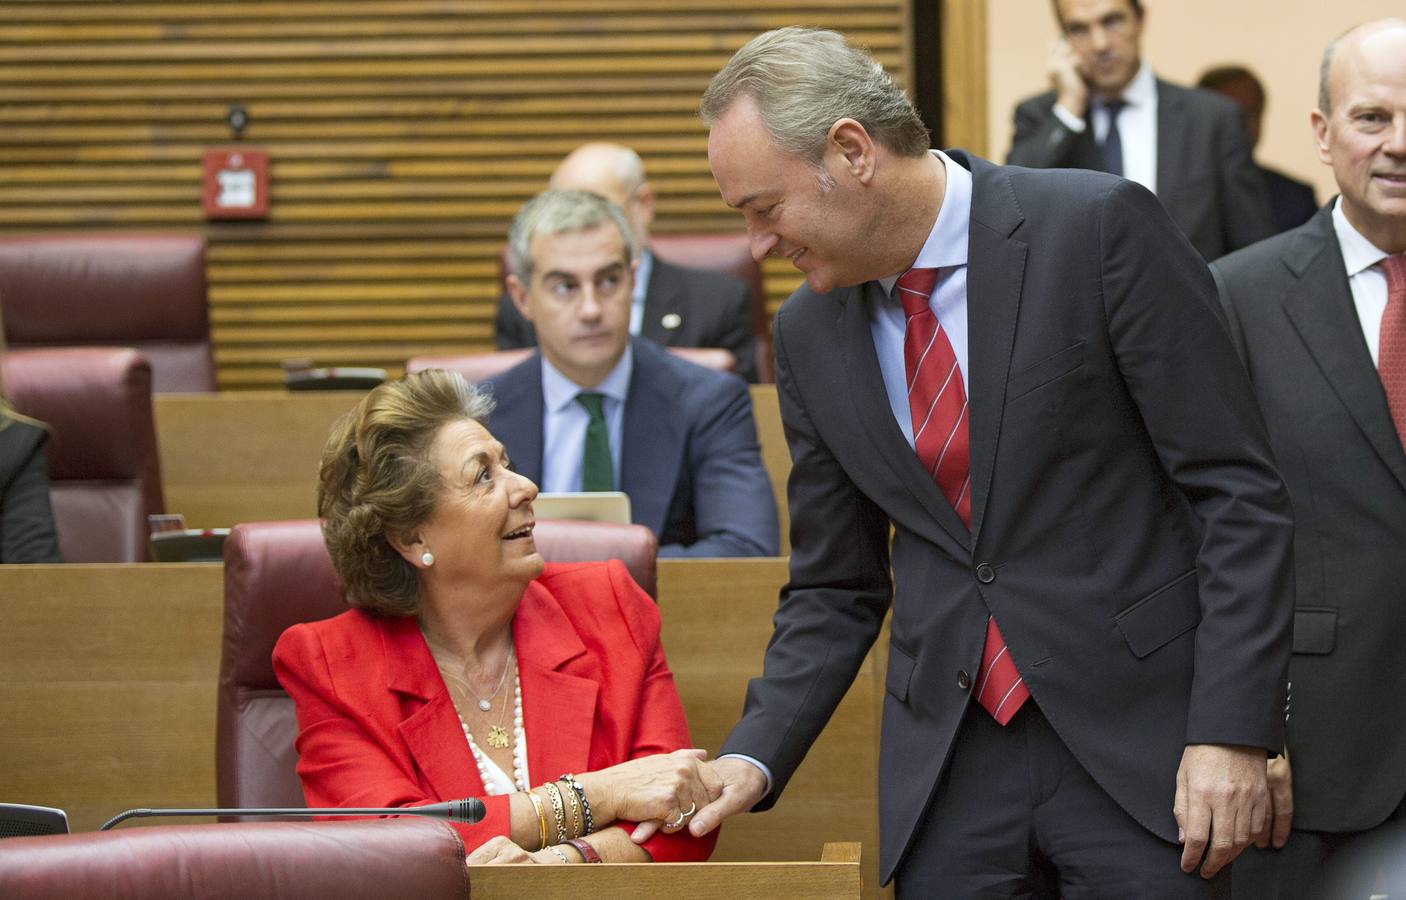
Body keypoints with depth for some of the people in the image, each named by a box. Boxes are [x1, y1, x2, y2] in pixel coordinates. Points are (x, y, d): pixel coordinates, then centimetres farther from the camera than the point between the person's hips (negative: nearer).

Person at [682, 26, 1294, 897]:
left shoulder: (1101, 228, -10)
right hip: (948, 761, 4)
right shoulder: (811, 333, 7)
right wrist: (753, 758, -1)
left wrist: (1234, 729, -16)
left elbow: (1238, 492, -10)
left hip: (1139, 729, -4)